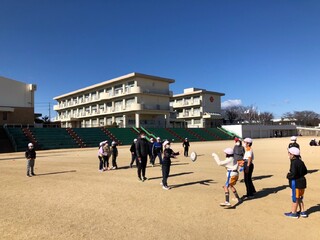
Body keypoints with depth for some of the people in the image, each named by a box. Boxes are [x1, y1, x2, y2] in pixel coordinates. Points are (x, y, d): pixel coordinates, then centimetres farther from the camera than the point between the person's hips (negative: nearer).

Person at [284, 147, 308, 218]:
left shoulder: (294, 163, -21)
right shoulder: (300, 161, 6)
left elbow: (293, 174, -26)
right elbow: (305, 171, 15)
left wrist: (288, 175, -8)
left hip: (296, 183, -8)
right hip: (302, 181, 9)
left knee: (295, 198, 4)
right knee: (300, 198, 20)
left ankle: (293, 213, 16)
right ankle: (302, 212, 28)